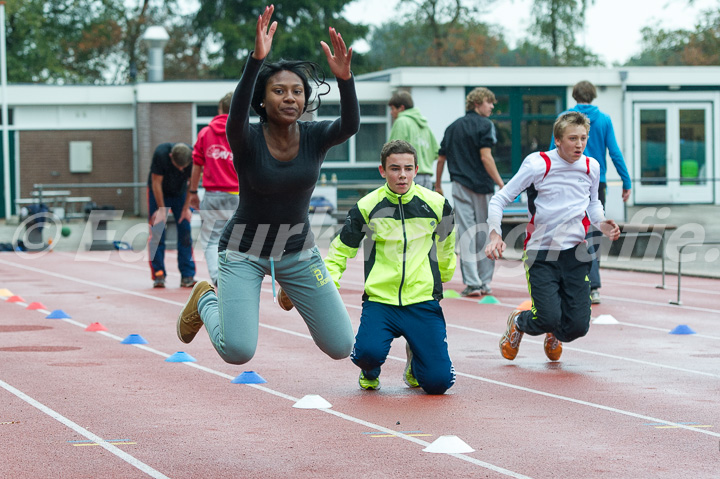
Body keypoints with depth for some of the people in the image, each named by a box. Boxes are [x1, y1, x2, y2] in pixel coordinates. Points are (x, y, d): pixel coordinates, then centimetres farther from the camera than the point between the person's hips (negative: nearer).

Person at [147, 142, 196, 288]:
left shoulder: (193, 157, -26)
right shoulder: (161, 154, -32)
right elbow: (156, 182, -21)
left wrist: (186, 208, -10)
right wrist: (161, 209, -17)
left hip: (180, 194, 2)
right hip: (158, 194, -2)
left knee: (185, 233, -6)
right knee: (157, 234, -9)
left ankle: (187, 276, -3)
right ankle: (159, 275, -4)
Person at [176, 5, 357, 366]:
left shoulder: (315, 137, -11)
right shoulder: (247, 140, -19)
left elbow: (350, 125, -33)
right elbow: (237, 115, -42)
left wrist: (344, 77, -52)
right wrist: (256, 60, -57)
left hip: (298, 250, 3)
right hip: (244, 251, -3)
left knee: (341, 347, 2)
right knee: (238, 351, -21)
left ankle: (291, 290, 33)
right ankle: (206, 301, 15)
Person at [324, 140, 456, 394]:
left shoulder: (436, 204, 3)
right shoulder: (366, 207, 0)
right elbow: (340, 251, 10)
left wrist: (443, 277, 33)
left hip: (423, 301, 1)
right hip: (379, 300, -1)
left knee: (438, 381, -10)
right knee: (369, 352, -31)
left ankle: (414, 363, 28)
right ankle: (370, 372, 10)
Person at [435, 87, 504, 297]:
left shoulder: (453, 127, 12)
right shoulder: (484, 124, -5)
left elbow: (441, 158, 14)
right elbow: (485, 157, -15)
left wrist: (438, 185, 25)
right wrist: (501, 184, -15)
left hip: (460, 186, 4)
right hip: (482, 186, -4)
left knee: (466, 233, 0)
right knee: (485, 233, 7)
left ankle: (472, 282, -6)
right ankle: (485, 282, 11)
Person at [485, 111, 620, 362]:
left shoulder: (591, 167, 4)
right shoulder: (538, 164, -10)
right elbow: (499, 199, -5)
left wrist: (602, 223, 2)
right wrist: (495, 234, -20)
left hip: (576, 252, 4)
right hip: (541, 253, -4)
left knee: (578, 326, -6)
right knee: (548, 318, -17)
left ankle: (554, 334, 33)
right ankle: (518, 323, 21)